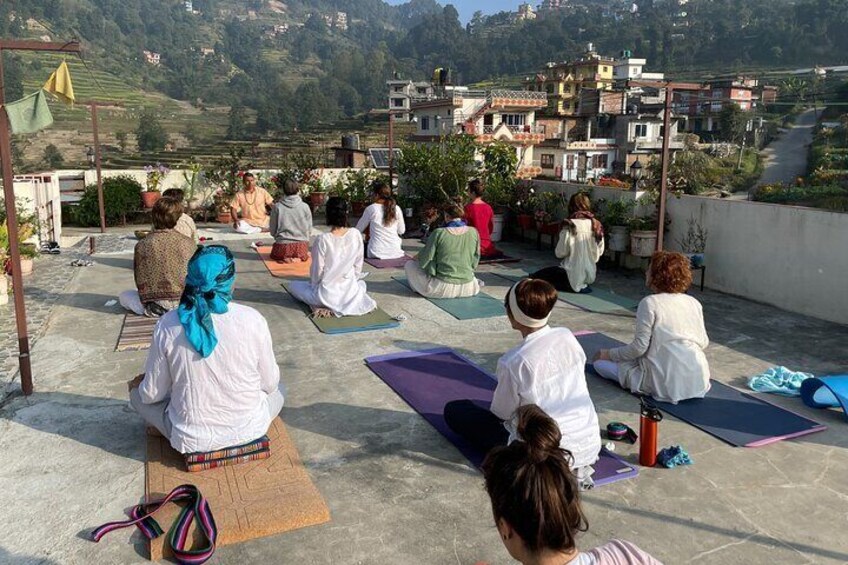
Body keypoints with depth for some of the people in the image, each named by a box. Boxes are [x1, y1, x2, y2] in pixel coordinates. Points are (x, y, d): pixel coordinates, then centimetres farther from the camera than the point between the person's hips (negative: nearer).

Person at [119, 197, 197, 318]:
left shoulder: (142, 245, -11)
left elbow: (140, 283, -3)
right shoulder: (189, 244, -9)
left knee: (124, 296, 26)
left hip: (155, 308, 0)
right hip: (185, 305, 1)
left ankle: (152, 310, 8)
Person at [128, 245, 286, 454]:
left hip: (191, 438, 0)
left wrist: (139, 383, 19)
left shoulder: (168, 324, -14)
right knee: (278, 389, 31)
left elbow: (152, 394, -5)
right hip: (248, 430, 1)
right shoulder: (252, 320, -16)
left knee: (138, 393, 25)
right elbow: (269, 384, -5)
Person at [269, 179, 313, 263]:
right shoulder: (305, 207, -5)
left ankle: (285, 259, 1)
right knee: (304, 256, 34)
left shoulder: (277, 207, -6)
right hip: (301, 246, 1)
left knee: (274, 255, 32)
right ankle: (298, 259, 2)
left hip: (282, 246, -1)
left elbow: (272, 231, 0)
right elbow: (309, 230, 2)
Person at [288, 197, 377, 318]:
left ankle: (323, 307, -1)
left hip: (327, 295, -2)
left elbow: (317, 271, -9)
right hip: (350, 292, 2)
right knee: (361, 283, 38)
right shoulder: (356, 235, -8)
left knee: (294, 286, 25)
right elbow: (358, 266, 1)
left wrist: (313, 284, 11)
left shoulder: (322, 239, -18)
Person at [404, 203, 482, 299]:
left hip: (443, 288, -6)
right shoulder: (473, 233, -4)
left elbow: (424, 260, -7)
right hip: (467, 288, 6)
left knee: (409, 265, 12)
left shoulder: (438, 233, -14)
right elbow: (474, 262, 5)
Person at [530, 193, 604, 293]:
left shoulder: (570, 226, -15)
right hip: (590, 276, 6)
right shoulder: (597, 226, -2)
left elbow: (560, 253, -12)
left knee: (536, 276, 9)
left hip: (573, 277, -6)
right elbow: (599, 252, 4)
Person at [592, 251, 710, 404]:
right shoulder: (694, 303, 4)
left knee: (600, 362, 5)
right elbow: (704, 342, 11)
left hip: (668, 385, -7)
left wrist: (609, 354, 0)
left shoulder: (650, 303, -12)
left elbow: (639, 347, -15)